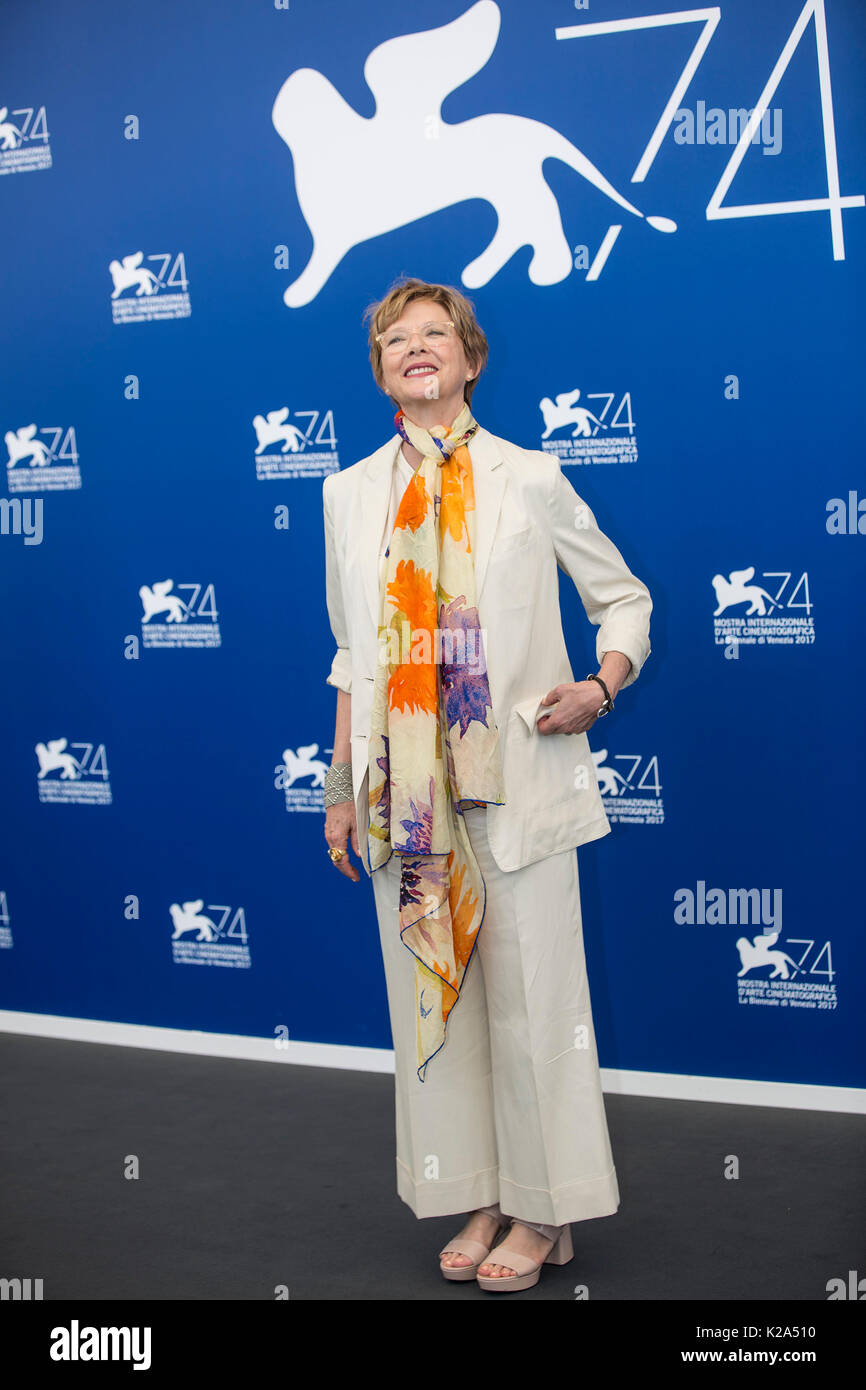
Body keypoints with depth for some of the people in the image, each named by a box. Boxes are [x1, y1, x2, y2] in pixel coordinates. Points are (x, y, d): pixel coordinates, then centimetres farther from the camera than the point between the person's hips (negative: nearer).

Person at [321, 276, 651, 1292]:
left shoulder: (530, 478, 2)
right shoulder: (350, 493, 10)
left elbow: (624, 598, 8)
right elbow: (352, 655, 14)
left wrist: (601, 686, -10)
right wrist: (340, 785, 11)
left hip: (517, 779, -3)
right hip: (403, 791, 3)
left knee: (531, 993, 1)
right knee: (432, 989, 7)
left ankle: (545, 1210, 16)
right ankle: (480, 1198, 21)